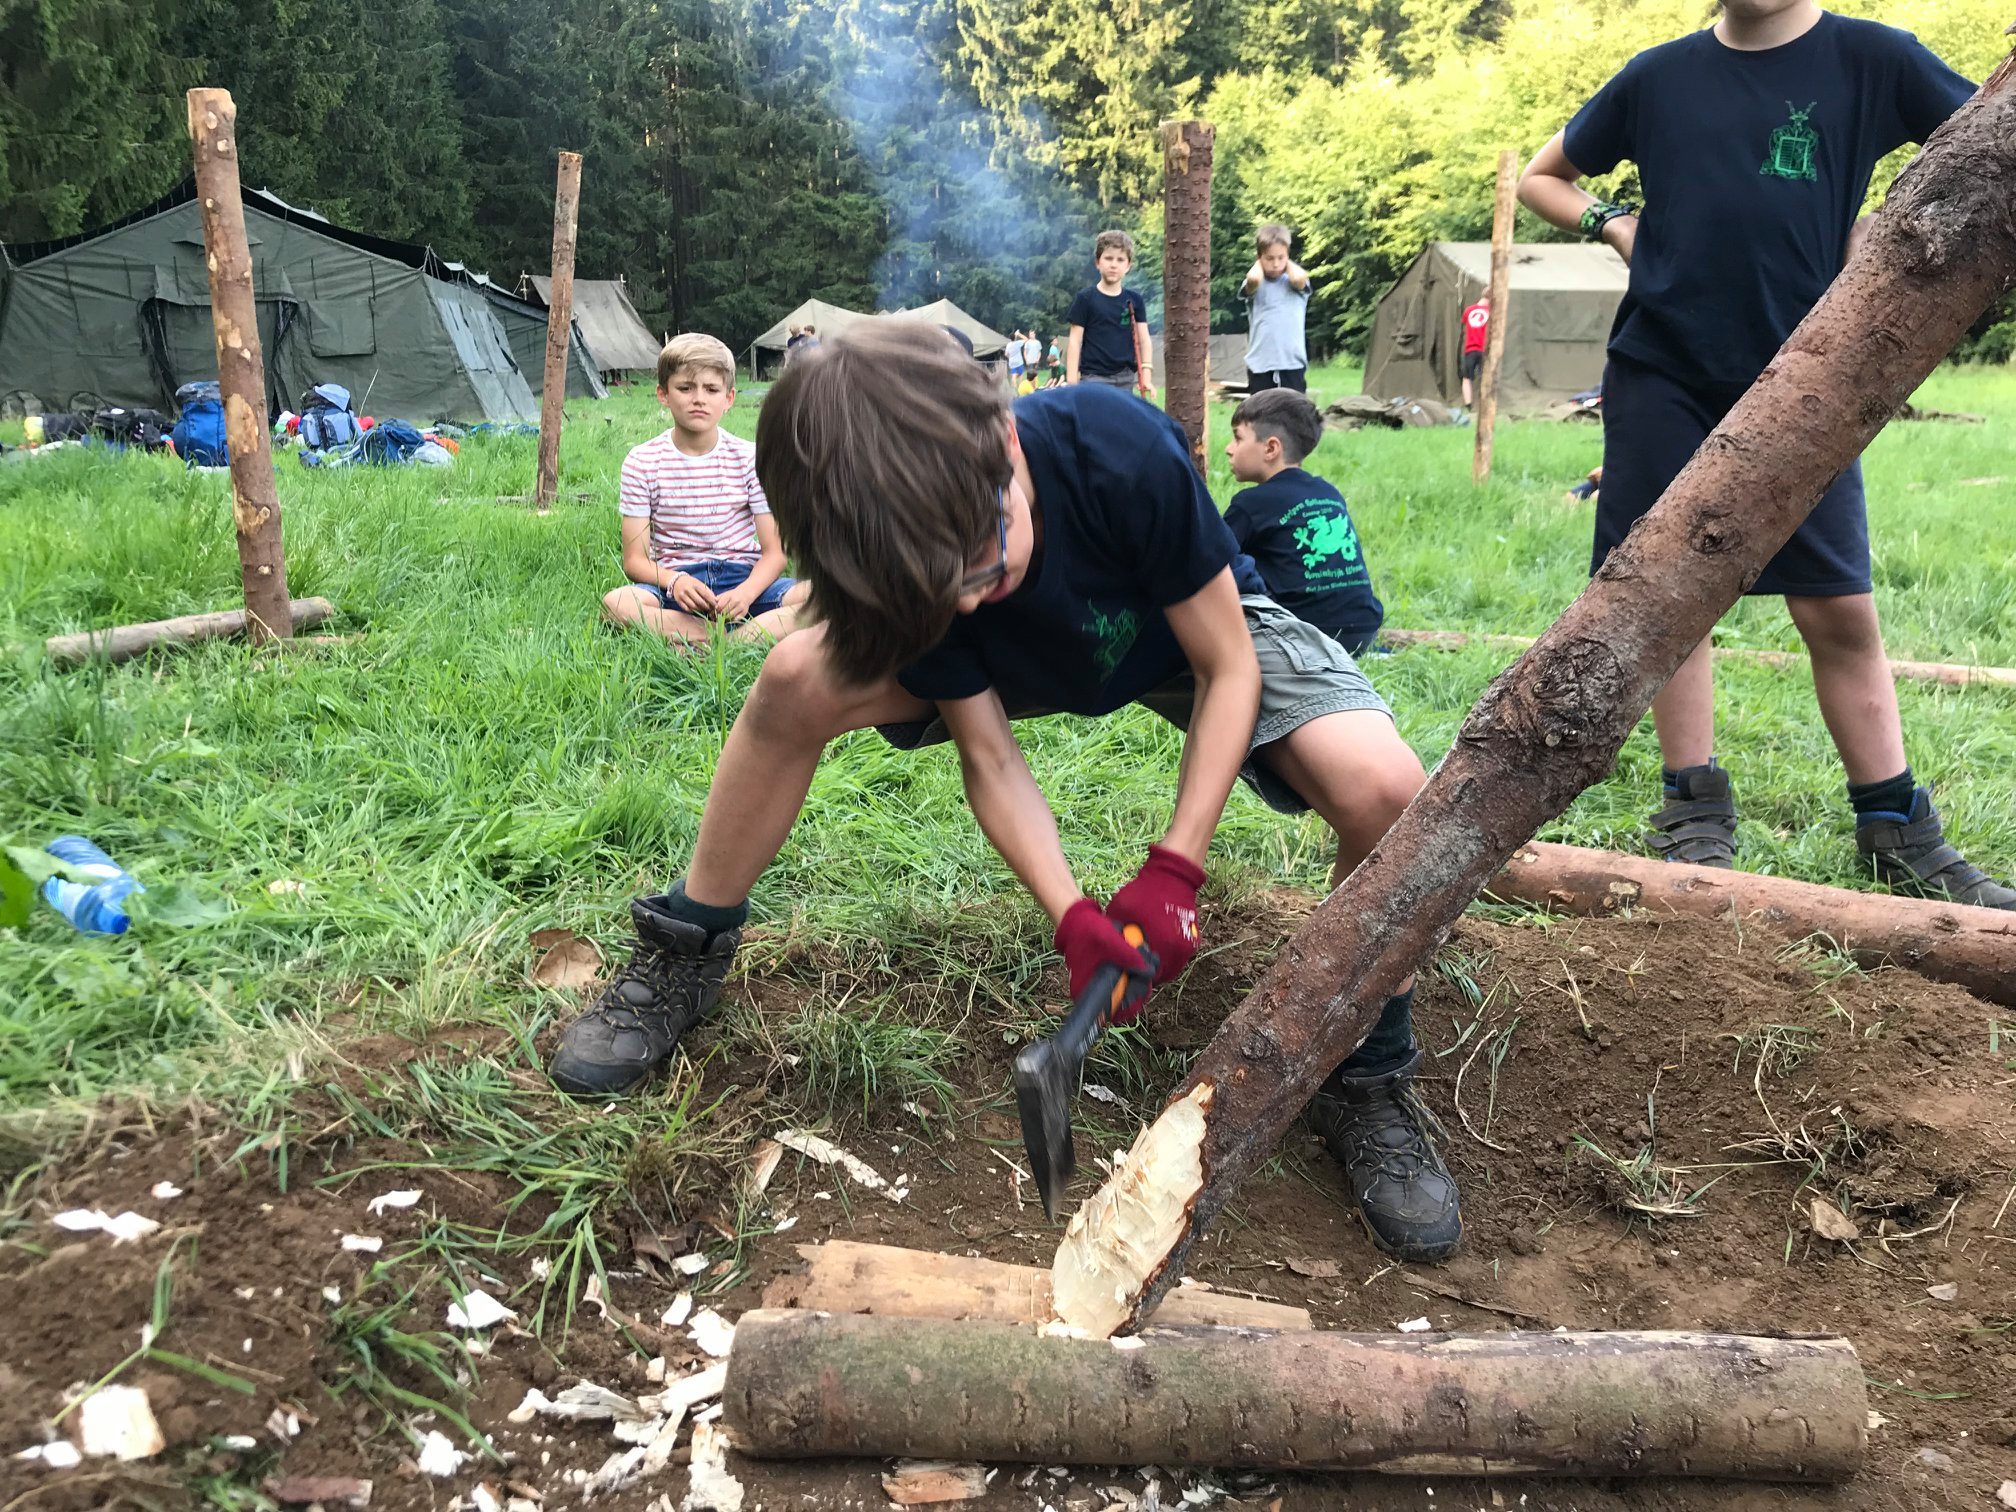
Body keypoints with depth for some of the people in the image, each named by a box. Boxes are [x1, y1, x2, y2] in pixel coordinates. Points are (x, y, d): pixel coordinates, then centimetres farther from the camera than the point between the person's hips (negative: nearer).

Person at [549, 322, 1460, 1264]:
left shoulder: (1125, 455, -39)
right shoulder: (912, 562, -28)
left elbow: (1227, 669, -26)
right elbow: (988, 756, -18)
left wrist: (1173, 872, -30)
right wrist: (1072, 915, -32)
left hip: (1199, 629, -1)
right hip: (1034, 660, 2)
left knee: (1384, 791, -31)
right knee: (797, 682, -24)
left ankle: (1366, 1079, -5)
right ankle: (684, 958, -2)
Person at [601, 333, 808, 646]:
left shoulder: (748, 458, 3)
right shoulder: (642, 462, 1)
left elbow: (774, 551, -1)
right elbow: (635, 560, -1)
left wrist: (745, 593, -23)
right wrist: (673, 580, -25)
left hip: (744, 578, 0)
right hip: (675, 580, 0)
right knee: (615, 602, -34)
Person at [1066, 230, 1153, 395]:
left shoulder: (1134, 300, 7)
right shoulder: (1086, 298, -2)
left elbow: (1143, 339, 6)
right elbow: (1075, 342, -3)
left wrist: (1146, 375, -5)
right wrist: (1072, 383, -9)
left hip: (1126, 379, 4)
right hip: (1094, 378, -4)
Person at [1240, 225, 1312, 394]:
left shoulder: (1295, 283, 7)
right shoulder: (1255, 285, 4)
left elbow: (1299, 278, -17)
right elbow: (1253, 278, -20)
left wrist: (1288, 264, 4)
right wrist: (1259, 264, 2)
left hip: (1293, 363, 1)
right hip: (1260, 364, -1)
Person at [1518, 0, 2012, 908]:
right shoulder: (1660, 76, 7)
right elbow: (1541, 177, 19)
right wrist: (1615, 225, 2)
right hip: (1662, 379, 1)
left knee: (1839, 609, 0)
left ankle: (1896, 830, 13)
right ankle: (1695, 810, 16)